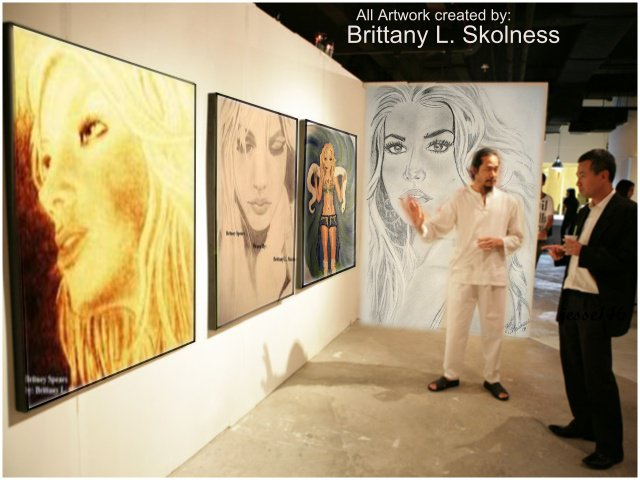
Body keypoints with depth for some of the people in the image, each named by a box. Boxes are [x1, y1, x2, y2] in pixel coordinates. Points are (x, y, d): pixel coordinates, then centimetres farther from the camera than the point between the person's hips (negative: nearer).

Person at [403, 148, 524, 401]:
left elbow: (517, 237, 7)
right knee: (455, 327, 10)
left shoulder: (509, 202, 0)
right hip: (463, 273, -1)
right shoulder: (460, 197, -4)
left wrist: (500, 242, -14)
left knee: (493, 329, 12)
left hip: (494, 275, 1)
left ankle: (492, 379, 31)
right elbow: (437, 228, -8)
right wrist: (420, 223, -29)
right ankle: (451, 375, 29)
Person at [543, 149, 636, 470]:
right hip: (571, 298, 9)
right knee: (573, 366, 17)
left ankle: (610, 446, 16)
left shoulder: (626, 211, -13)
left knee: (597, 374, 0)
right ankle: (583, 424, 34)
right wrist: (564, 254, 3)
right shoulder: (585, 212, 14)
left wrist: (582, 251, -22)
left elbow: (627, 262, -20)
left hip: (597, 305, -8)